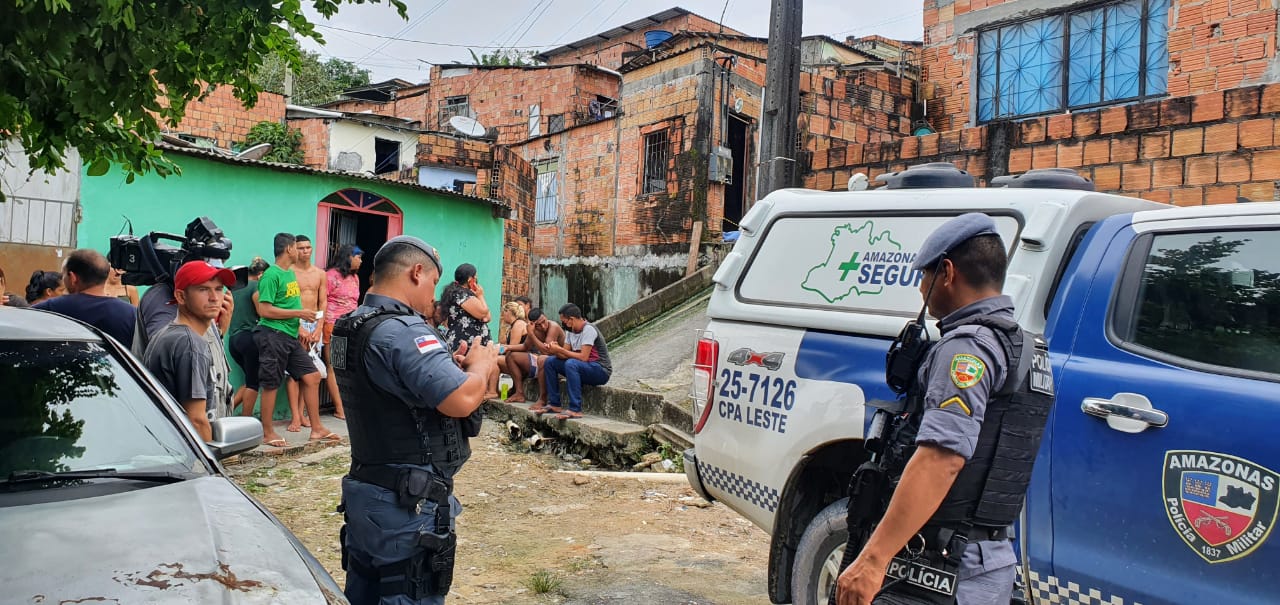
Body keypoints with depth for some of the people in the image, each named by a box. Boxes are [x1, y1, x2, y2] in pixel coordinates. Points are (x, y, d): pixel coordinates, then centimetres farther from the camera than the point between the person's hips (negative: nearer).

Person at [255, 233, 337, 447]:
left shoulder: (291, 273, 15)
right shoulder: (272, 274, -12)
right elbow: (264, 310, -18)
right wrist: (299, 313, -16)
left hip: (290, 336, 9)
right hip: (273, 334, -9)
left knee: (312, 376, 7)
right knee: (271, 384, 1)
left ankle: (317, 429, 14)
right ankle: (267, 433, 13)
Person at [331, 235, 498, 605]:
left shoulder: (351, 328, 9)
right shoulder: (403, 331, -22)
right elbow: (461, 401, -29)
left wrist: (455, 366, 4)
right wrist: (480, 366, -9)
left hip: (363, 491, 10)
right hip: (408, 504, -10)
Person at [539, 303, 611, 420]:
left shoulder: (588, 330, -19)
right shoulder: (570, 331, 7)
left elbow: (583, 357, -27)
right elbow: (565, 355, 5)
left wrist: (560, 349, -22)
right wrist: (555, 350, -16)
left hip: (601, 371, -9)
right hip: (582, 368, 9)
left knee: (571, 364, -35)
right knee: (550, 362, 3)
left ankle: (575, 410, -36)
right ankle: (554, 404, 1)